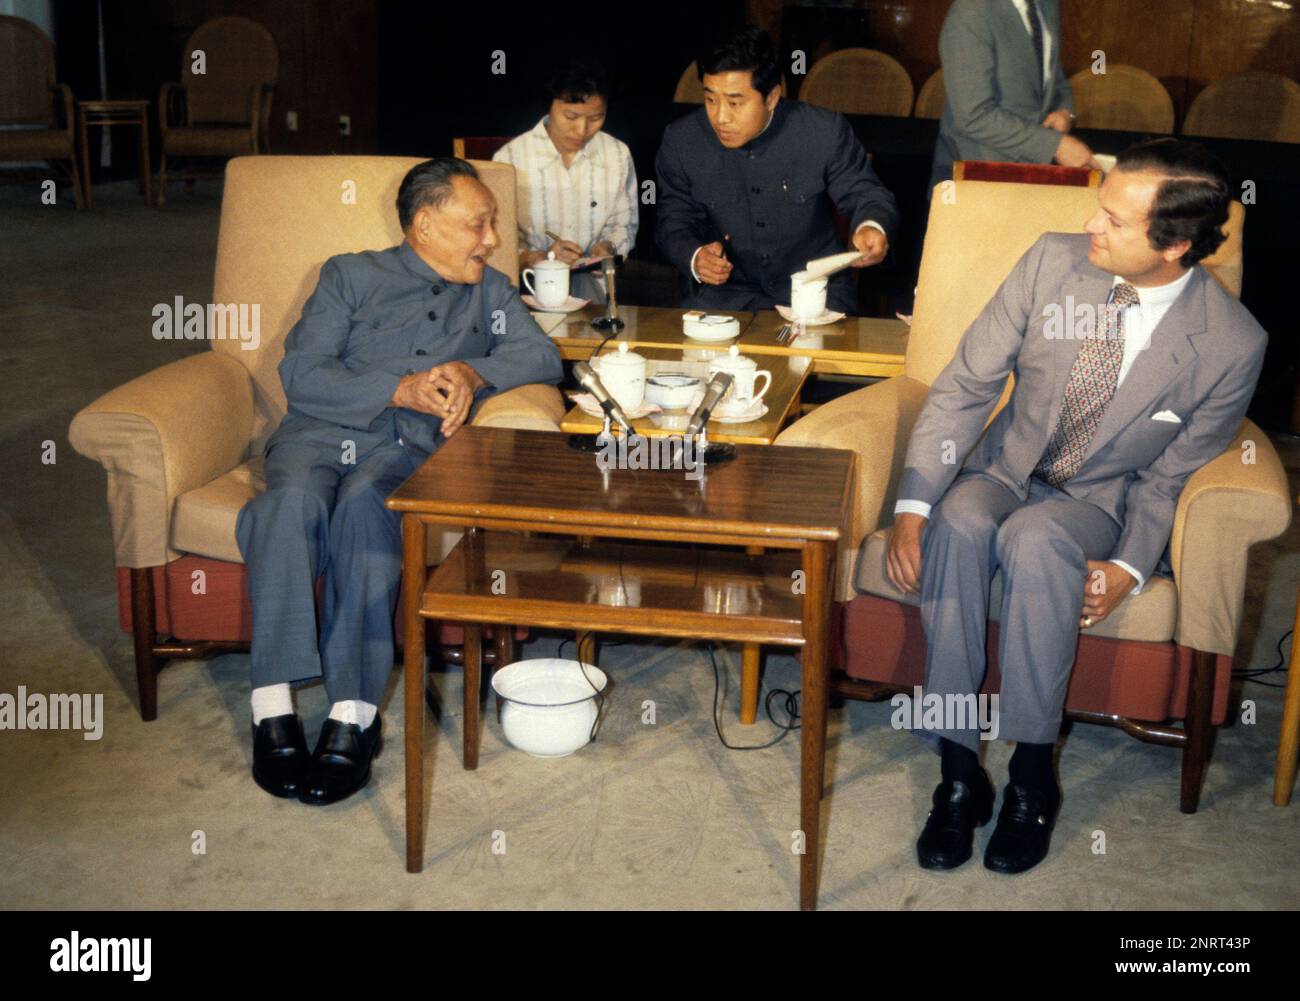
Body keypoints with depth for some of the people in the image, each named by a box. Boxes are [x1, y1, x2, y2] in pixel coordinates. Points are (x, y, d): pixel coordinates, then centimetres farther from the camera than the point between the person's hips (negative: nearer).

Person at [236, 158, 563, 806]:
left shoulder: (490, 292, 27)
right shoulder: (353, 276, 18)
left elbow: (542, 356, 11)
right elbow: (300, 373, 5)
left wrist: (473, 373, -8)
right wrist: (401, 389, -8)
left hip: (409, 448, 1)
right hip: (320, 432, 0)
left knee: (365, 504, -36)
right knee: (294, 501, -36)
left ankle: (354, 715, -41)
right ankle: (274, 710, -36)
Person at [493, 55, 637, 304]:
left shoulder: (618, 156, 5)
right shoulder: (510, 158, -7)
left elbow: (623, 225, 18)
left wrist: (608, 246, -4)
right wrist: (539, 257, -24)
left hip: (588, 283, 2)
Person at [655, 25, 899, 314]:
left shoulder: (825, 131, -9)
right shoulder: (681, 141, -4)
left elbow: (865, 194, 1)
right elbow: (674, 221, 7)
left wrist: (871, 228, -25)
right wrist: (695, 258, -17)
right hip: (725, 289, 1)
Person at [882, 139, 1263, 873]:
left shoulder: (1232, 344, -15)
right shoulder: (1053, 263, -10)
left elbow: (1167, 476, -4)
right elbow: (967, 385, -8)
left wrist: (1129, 568, -20)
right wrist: (914, 503, -19)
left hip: (1102, 500, -2)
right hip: (1004, 473, 2)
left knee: (1035, 538, -37)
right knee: (958, 525, -33)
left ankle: (1032, 779, -20)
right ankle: (959, 774, -23)